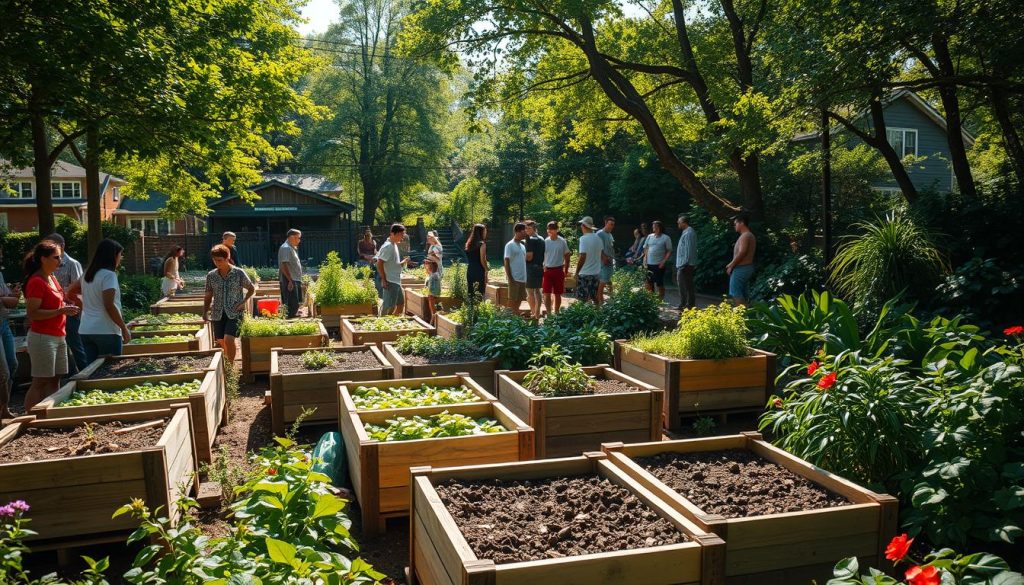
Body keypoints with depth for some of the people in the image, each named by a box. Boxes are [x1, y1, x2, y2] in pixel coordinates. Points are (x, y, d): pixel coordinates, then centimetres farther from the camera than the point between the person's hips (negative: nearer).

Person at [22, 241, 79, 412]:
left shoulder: (52, 278, 13)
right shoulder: (36, 282, -14)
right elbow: (32, 314, -19)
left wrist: (66, 308, 8)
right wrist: (60, 311, -24)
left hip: (58, 336, 9)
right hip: (43, 338, -9)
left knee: (54, 380, 12)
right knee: (40, 382, -4)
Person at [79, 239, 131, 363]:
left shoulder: (88, 274, 13)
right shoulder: (109, 274, -11)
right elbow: (109, 305, -18)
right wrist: (124, 328, -13)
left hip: (86, 330, 7)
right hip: (106, 331, -7)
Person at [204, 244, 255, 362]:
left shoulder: (239, 273, -4)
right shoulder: (211, 275, 4)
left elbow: (251, 289, 7)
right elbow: (208, 296, 12)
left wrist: (244, 302, -7)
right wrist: (205, 312, 2)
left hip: (234, 312, -4)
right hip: (218, 313, 4)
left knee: (228, 339, -19)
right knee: (221, 342, 8)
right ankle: (228, 360, 33)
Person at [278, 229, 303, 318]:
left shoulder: (292, 248, 19)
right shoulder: (286, 248, -13)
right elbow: (284, 266, -22)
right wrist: (290, 281, -25)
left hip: (296, 280, 10)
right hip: (290, 281, -10)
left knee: (295, 304, 13)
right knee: (292, 304, -12)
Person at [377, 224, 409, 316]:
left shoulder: (395, 245, 13)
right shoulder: (387, 246, -16)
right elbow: (379, 264, -21)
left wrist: (403, 262, 5)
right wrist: (384, 280, -20)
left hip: (397, 281, 10)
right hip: (390, 282, -10)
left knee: (401, 304, 17)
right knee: (388, 308, -7)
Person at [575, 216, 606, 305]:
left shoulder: (583, 238, -16)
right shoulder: (598, 238, 6)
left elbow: (582, 257, -22)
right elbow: (602, 255, 15)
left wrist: (576, 272, -15)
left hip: (585, 274, -7)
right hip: (596, 273, 7)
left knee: (583, 299, -1)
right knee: (595, 296, 18)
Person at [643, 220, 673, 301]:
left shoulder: (666, 238, -3)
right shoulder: (650, 237, 9)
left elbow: (669, 251, -5)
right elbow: (646, 248, 15)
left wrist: (663, 261, -14)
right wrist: (645, 259, 3)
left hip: (659, 265, -5)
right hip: (649, 264, 5)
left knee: (659, 283, -2)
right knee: (649, 282, 12)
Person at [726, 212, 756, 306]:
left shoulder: (745, 236, -16)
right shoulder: (749, 235, 16)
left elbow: (741, 253, -23)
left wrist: (731, 266, -14)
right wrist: (732, 264, 12)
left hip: (741, 268, -10)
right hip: (746, 267, 10)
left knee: (735, 293, -8)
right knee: (741, 293, 13)